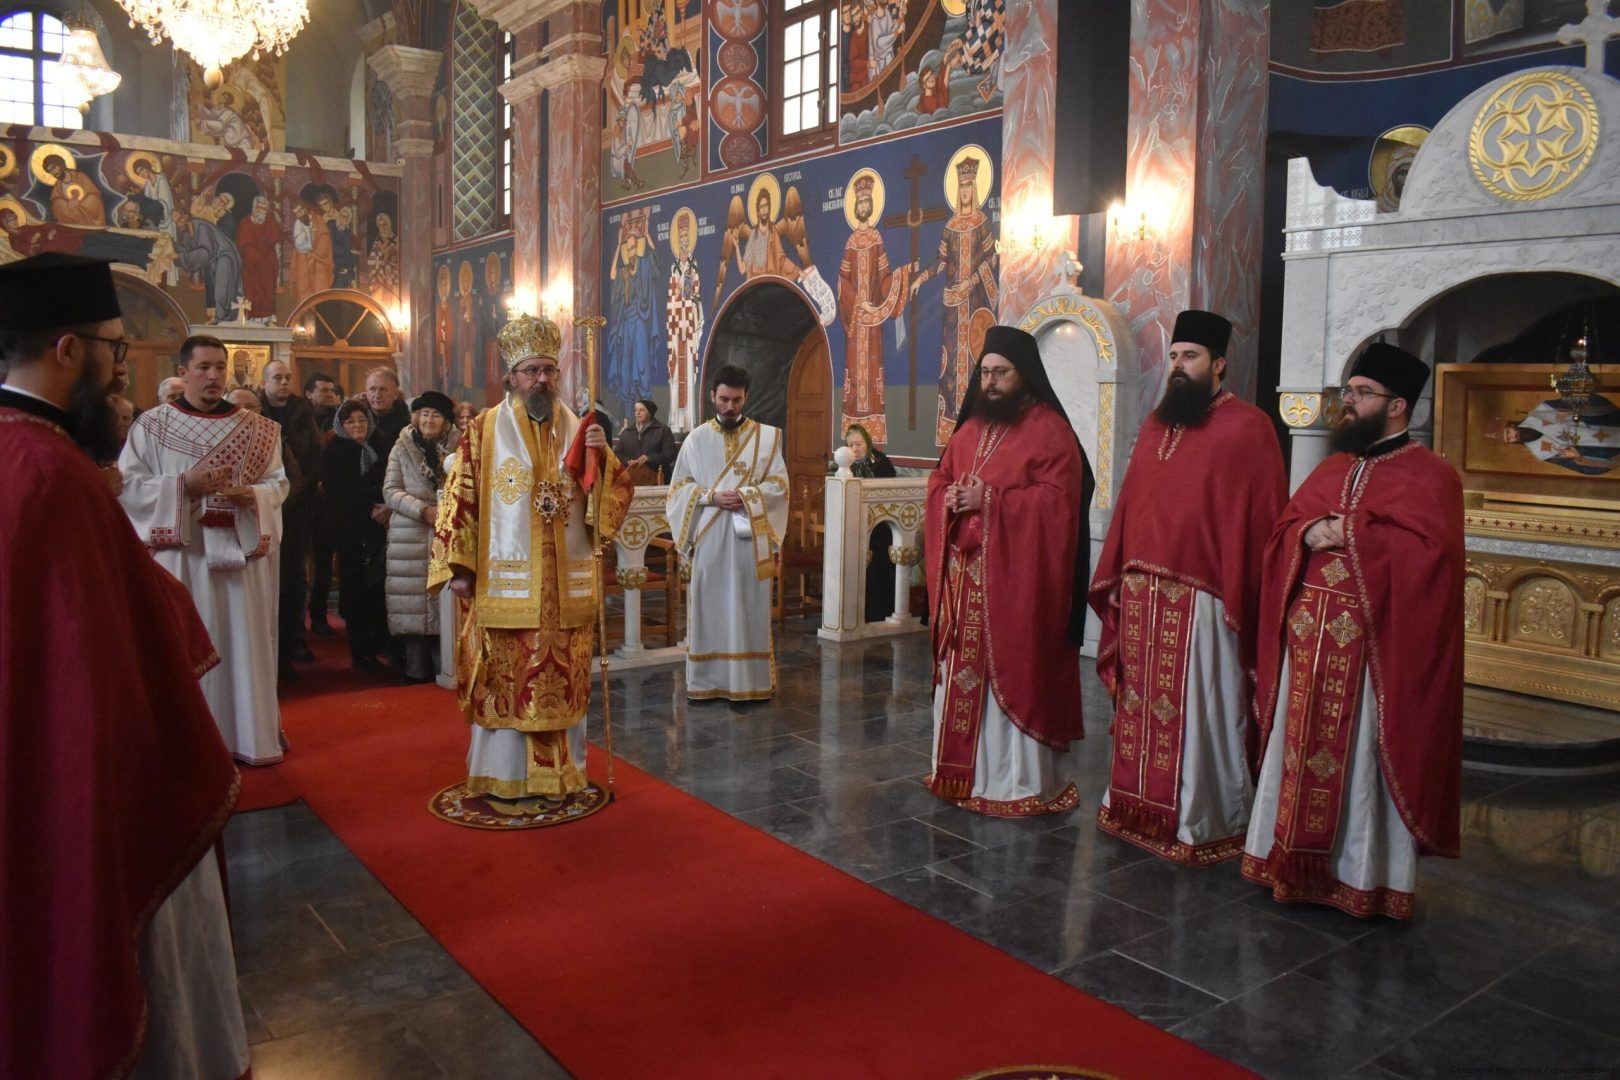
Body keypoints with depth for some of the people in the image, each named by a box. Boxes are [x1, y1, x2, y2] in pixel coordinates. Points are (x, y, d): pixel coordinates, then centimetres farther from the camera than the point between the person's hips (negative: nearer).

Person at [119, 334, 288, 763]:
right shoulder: (150, 425, 2)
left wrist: (251, 495, -14)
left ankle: (250, 733, 15)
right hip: (181, 552, -1)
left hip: (240, 550, 2)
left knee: (243, 642, 5)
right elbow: (127, 484, -2)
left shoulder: (255, 428, 7)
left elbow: (278, 482, 7)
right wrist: (182, 485, -16)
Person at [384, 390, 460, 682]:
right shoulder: (402, 449, 10)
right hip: (411, 536, 1)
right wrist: (424, 510, -11)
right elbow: (390, 490, 3)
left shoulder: (459, 447, 9)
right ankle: (417, 667, 6)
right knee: (415, 598, -2)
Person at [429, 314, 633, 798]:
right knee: (506, 680, 3)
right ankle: (504, 775, 15)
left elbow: (615, 495, 6)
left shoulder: (577, 430, 9)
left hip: (566, 585, 3)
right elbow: (459, 498, -2)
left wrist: (603, 456, -13)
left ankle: (563, 771, 20)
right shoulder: (485, 430, 1)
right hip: (505, 583, -3)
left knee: (563, 681, 8)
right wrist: (457, 567, -8)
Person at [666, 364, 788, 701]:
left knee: (750, 608, 2)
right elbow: (678, 487, 5)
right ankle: (706, 681, 11)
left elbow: (779, 483, 1)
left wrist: (745, 495, -16)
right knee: (709, 605, 3)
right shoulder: (697, 438, 7)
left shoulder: (766, 436, 5)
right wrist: (711, 497, -12)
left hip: (750, 536, 0)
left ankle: (750, 682, 8)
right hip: (709, 536, 1)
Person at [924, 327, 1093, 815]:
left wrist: (990, 500, -19)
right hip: (964, 576, 7)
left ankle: (1020, 780, 7)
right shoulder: (971, 427, 15)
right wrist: (949, 498, -4)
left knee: (1013, 674, -3)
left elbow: (1057, 500, -16)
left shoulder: (1049, 431, -7)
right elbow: (939, 478, 19)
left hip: (1015, 580, -7)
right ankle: (964, 769, 23)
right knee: (962, 671, 11)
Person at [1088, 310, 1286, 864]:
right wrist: (1115, 576, 12)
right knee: (1140, 705, 13)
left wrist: (1240, 596, -15)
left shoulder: (1246, 428, -6)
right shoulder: (1155, 425, 15)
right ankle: (1139, 807, 27)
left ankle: (1204, 825, 15)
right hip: (1142, 593, 7)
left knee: (1198, 712, 1)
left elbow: (1257, 519, -11)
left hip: (1200, 599, -6)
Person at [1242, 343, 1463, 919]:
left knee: (1363, 758, 0)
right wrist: (1308, 535, -8)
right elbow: (1281, 531, 13)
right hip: (1309, 634, 6)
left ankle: (1365, 870, 13)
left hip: (1374, 643, -6)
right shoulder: (1331, 469, 17)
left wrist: (1348, 535, -13)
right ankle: (1299, 862, 22)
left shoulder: (1429, 474, -3)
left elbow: (1425, 550, -16)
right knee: (1302, 748, 11)